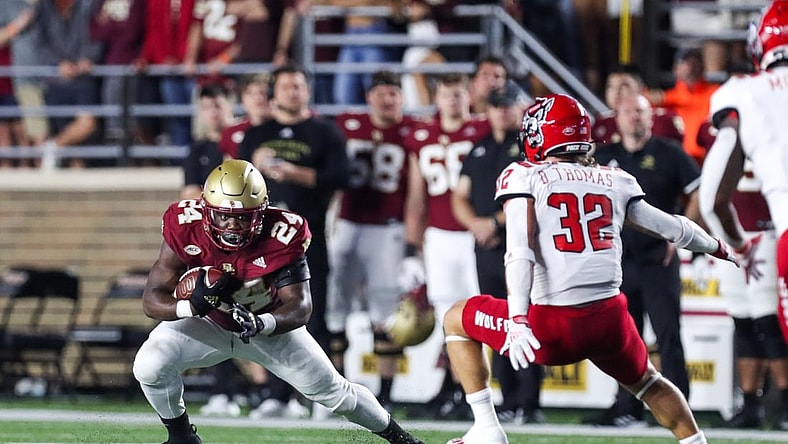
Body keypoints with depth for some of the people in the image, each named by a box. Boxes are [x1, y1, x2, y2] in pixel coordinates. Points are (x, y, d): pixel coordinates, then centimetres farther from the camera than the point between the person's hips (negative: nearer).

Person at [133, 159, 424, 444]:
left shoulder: (281, 237, -30)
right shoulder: (186, 229, -28)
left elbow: (300, 308, -28)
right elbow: (151, 300, -25)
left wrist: (259, 323, -49)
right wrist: (191, 305, -47)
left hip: (269, 325, 0)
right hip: (207, 323, 0)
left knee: (332, 389, 7)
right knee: (149, 366, -24)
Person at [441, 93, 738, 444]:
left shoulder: (523, 178, 2)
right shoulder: (615, 182, 14)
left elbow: (520, 251, -12)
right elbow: (673, 229, 22)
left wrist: (518, 320, -21)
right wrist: (722, 250, 40)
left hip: (552, 326, -4)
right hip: (610, 321, 4)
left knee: (456, 320, 19)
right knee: (646, 382, 33)